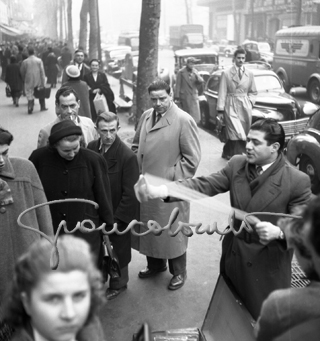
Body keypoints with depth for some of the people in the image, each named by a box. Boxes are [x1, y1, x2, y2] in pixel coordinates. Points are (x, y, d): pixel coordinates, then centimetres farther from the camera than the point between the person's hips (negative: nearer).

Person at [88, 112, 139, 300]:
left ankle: (118, 284, 40)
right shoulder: (91, 148, -7)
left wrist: (117, 219, -19)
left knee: (119, 249, 16)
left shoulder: (128, 156, -23)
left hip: (118, 213, -5)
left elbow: (130, 193, -20)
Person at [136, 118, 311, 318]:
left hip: (268, 265, -5)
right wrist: (164, 190, -26)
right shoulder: (237, 165, -5)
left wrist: (278, 232, -38)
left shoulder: (297, 181, -19)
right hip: (233, 255, 5)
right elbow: (205, 184, -12)